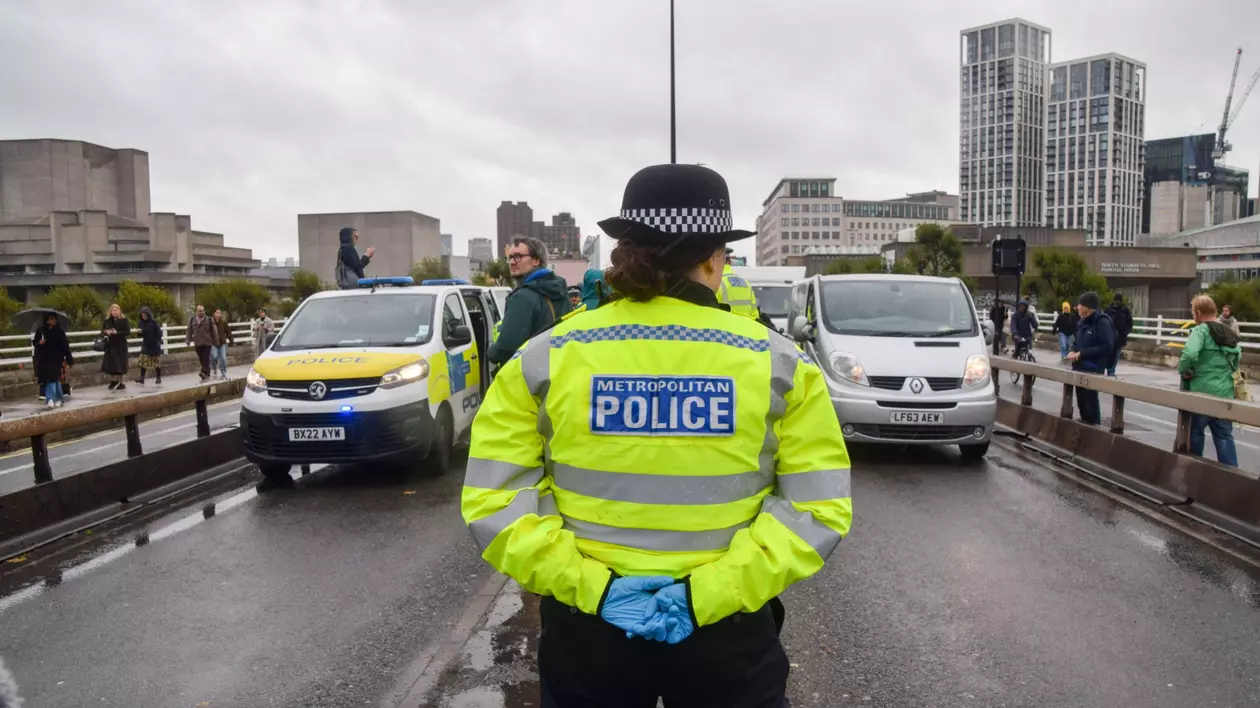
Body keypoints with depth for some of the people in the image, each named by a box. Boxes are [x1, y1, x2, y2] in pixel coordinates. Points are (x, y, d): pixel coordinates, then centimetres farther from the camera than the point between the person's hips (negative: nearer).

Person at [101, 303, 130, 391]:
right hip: (110, 344, 3)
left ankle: (120, 382, 13)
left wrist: (117, 332, -22)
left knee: (120, 364, 1)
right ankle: (113, 380, 18)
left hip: (120, 345, -3)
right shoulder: (107, 320, 5)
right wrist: (106, 332, -11)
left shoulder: (124, 320, -5)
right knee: (110, 363, -1)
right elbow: (102, 330, 12)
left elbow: (128, 332, -10)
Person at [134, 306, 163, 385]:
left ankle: (158, 378, 14)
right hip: (145, 345, 4)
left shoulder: (154, 323, -12)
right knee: (143, 361, -5)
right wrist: (140, 332, -14)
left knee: (156, 362, 4)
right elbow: (141, 334, 7)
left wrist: (156, 342, -15)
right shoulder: (141, 323, 3)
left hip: (154, 346, -4)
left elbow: (159, 334, -10)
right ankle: (142, 378, -6)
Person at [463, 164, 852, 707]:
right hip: (729, 630, 0)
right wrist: (711, 593, -15)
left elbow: (494, 499, -11)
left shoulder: (546, 358, -7)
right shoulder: (778, 363, -8)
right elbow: (819, 506, -12)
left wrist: (589, 587, -13)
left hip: (583, 624, 1)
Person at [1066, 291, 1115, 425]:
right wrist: (1072, 351, 1)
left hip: (1093, 370, -8)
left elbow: (1106, 346, -20)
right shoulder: (1082, 322, 12)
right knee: (1081, 400, 14)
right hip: (1079, 367, 8)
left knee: (1090, 400, -3)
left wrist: (1082, 353, -20)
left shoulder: (1102, 322, -13)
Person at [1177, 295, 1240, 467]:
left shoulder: (1201, 330, -12)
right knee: (1224, 435, 8)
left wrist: (1183, 370, -12)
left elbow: (1190, 354, -28)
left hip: (1202, 391, -6)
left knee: (1195, 431, 9)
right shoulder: (1230, 333, 13)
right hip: (1225, 393, 6)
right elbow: (1237, 360, 22)